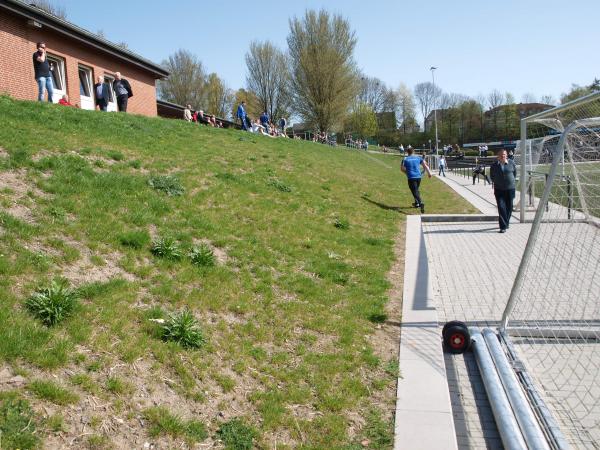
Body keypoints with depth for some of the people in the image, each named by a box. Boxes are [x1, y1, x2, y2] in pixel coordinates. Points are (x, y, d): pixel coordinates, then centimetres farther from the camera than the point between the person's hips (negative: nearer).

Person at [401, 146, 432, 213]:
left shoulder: (405, 159, 1)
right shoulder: (418, 158, 9)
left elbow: (402, 168, 1)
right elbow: (425, 165, 1)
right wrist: (429, 172, 3)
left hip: (411, 178, -4)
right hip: (418, 177, 4)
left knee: (415, 192, -9)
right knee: (416, 190, 26)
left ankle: (421, 203, -30)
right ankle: (416, 203, 37)